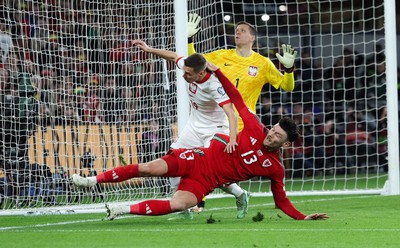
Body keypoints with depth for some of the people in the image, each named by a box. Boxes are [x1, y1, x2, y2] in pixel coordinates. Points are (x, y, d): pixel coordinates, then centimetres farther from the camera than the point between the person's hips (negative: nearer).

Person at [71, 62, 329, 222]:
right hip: (200, 159, 1)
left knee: (179, 205, -30)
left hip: (206, 181, -1)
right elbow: (237, 99, 3)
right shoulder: (256, 129, -1)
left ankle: (126, 210, -20)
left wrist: (303, 217, -8)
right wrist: (218, 72, -3)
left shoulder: (275, 168, -2)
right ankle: (93, 180, -4)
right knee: (150, 168, -14)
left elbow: (281, 200, 5)